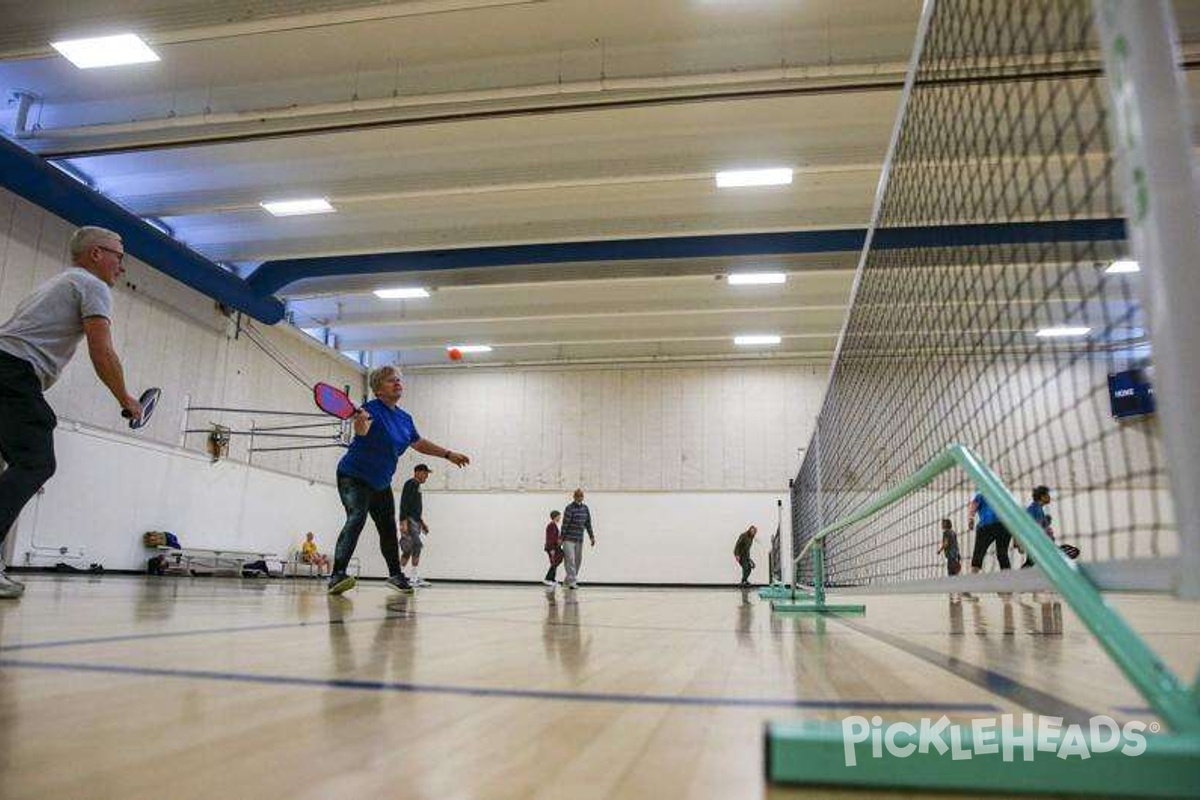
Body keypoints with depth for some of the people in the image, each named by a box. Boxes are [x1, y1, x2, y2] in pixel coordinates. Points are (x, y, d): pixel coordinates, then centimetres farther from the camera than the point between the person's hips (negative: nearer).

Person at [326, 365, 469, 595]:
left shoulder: (405, 418, 5)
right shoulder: (372, 408, -19)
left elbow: (419, 443, 20)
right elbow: (361, 430, -41)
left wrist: (448, 454, 21)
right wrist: (360, 421, -64)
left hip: (381, 483, 8)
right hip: (354, 476, -8)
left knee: (388, 528, 16)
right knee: (356, 518, -28)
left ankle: (395, 574, 33)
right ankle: (337, 575, -34)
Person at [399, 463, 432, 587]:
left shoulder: (417, 486, 22)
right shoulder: (410, 484, -7)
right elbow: (404, 504, -16)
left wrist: (422, 523, 24)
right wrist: (403, 522, -24)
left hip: (415, 522, 10)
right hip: (409, 521, -10)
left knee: (408, 550, 8)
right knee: (417, 546, -15)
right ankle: (415, 578, -14)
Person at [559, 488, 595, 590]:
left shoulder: (585, 508, 9)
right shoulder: (569, 508, -11)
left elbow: (588, 523, 14)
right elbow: (565, 524, -12)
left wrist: (592, 537, 12)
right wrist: (561, 538, -13)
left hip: (579, 539, 7)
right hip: (569, 539, -6)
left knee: (578, 560, 10)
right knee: (570, 560, -12)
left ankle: (569, 579, 23)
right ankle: (572, 582, -13)